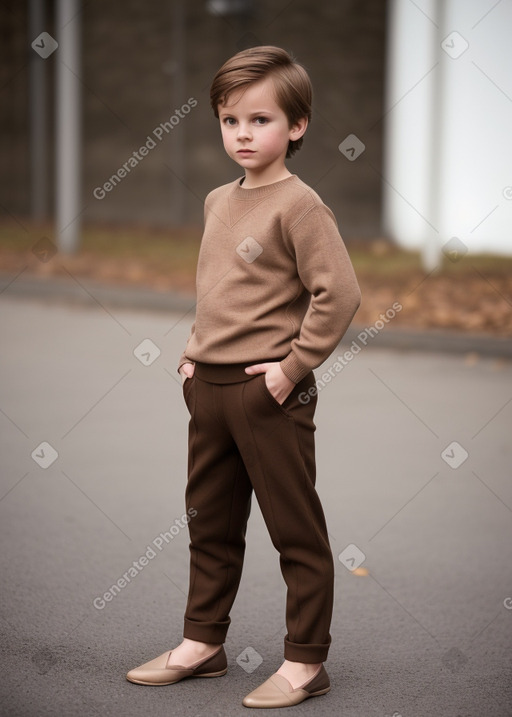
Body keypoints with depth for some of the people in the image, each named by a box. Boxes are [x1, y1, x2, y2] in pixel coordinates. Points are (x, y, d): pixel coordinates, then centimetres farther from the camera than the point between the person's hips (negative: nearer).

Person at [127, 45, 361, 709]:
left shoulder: (299, 205, -13)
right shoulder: (217, 201, 11)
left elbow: (340, 293, -20)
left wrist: (294, 367, -17)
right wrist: (196, 351, 14)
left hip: (269, 393, -8)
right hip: (208, 387, 8)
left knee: (296, 531, 2)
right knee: (211, 523, 18)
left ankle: (305, 663, 11)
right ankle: (202, 643, 31)